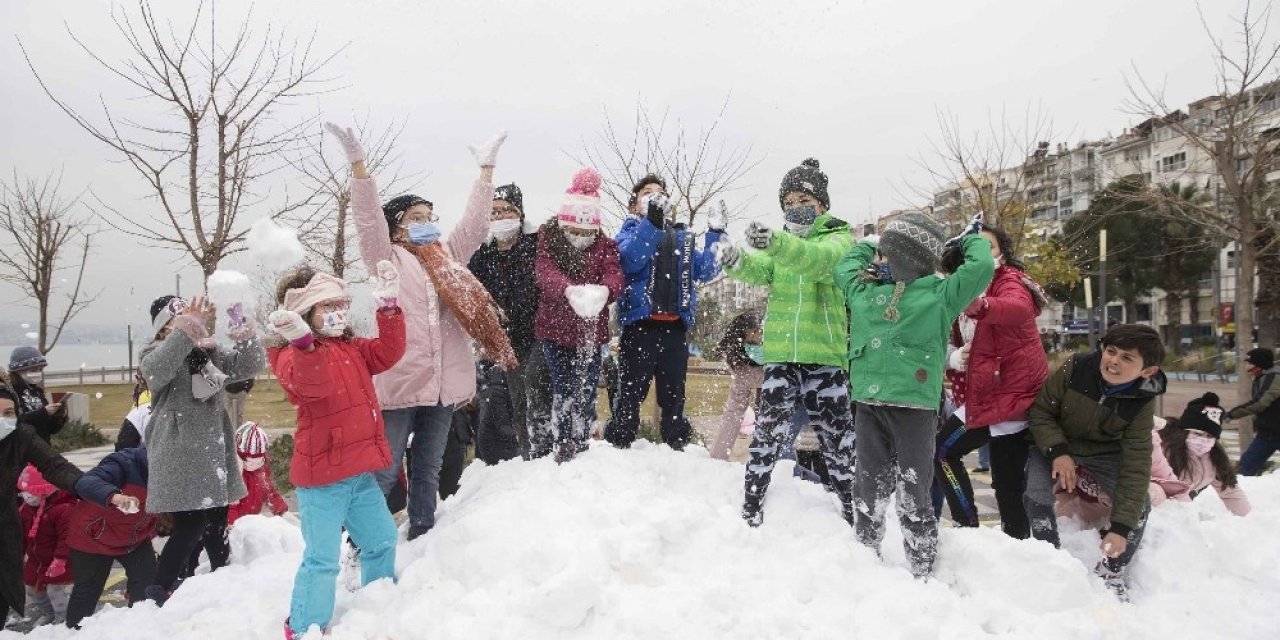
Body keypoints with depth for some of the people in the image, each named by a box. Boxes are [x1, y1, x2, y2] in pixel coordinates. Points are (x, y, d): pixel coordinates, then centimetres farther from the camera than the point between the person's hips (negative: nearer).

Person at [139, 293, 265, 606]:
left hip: (213, 454, 6)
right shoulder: (156, 355, -2)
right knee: (190, 525, -13)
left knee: (216, 524, 13)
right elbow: (155, 370, -26)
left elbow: (251, 364, 2)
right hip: (179, 458, -6)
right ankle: (158, 593, -3)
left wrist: (244, 331, -18)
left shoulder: (211, 353, 14)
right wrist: (186, 330, -38)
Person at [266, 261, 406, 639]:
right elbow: (313, 384, -32)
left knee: (381, 539, 20)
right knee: (322, 559, -5)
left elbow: (389, 351, 2)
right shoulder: (295, 355, -11)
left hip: (360, 472, 8)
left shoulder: (353, 349, 13)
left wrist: (388, 307, -7)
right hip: (321, 476, -8)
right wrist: (303, 342, -51)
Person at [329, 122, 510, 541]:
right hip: (399, 379, -5)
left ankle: (422, 537, 27)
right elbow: (369, 219, -10)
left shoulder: (448, 254, 18)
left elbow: (474, 223, 18)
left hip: (442, 379, 6)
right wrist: (358, 163, -21)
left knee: (428, 469, 16)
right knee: (384, 471, -3)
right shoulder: (387, 258, 2)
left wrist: (485, 171, 17)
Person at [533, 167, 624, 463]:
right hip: (555, 328, -2)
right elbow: (545, 272, -21)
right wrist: (568, 289, -43)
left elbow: (614, 273, -15)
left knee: (586, 390, 7)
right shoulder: (548, 239, -2)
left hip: (590, 330, 2)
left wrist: (605, 289, -41)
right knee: (562, 389, 0)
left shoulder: (605, 245, 3)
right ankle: (562, 443, 12)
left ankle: (580, 444, 20)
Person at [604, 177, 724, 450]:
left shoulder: (684, 236, 21)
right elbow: (631, 259, -15)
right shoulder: (632, 229, 8)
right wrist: (652, 221, -24)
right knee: (630, 394, -4)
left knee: (674, 396, 10)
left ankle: (675, 448, 18)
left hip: (676, 328, 4)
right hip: (640, 324, -4)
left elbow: (705, 271, 8)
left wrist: (715, 233, 0)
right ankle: (619, 446, 2)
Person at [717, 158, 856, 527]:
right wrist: (737, 262, -32)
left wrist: (775, 243, -43)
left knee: (836, 435, 5)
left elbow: (819, 260, -24)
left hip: (826, 353, -2)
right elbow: (760, 272, -7)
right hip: (781, 352, 3)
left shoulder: (840, 239, 1)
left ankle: (855, 514, 20)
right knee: (768, 431, 0)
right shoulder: (782, 243, 13)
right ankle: (750, 514, 8)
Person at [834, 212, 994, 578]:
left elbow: (982, 268, -2)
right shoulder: (864, 291, 15)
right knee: (867, 493, 11)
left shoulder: (939, 294, 2)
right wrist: (867, 245, 37)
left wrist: (972, 239, 15)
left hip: (914, 407, -4)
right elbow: (844, 269, 33)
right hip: (868, 406, 4)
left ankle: (922, 574, 8)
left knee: (913, 497, -1)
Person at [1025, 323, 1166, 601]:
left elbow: (1135, 466, -23)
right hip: (1053, 447, -1)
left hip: (1104, 455, 1)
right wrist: (1058, 452, -29)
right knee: (1036, 496, -26)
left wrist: (1121, 528, -28)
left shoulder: (1141, 402, -21)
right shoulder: (1075, 369, -25)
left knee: (1139, 506, -17)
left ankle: (1112, 572, 8)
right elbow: (1040, 411, -12)